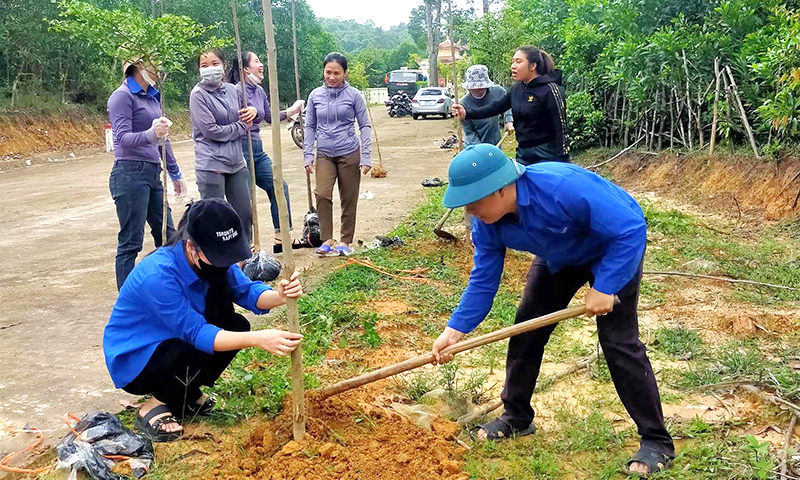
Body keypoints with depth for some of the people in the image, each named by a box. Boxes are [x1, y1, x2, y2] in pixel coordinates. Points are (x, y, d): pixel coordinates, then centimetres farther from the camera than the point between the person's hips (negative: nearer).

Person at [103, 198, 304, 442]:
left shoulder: (214, 258, -13)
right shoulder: (157, 275, -35)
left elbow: (247, 291, -18)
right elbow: (197, 334, -35)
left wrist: (279, 296, -41)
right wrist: (257, 339, -45)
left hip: (175, 342, 8)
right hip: (132, 359, -7)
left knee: (237, 326, -13)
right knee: (202, 349, -32)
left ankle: (186, 396, 5)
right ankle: (153, 408, -7)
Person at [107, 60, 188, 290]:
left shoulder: (152, 96, 15)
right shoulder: (122, 96, -8)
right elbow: (123, 137, -19)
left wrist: (175, 174, 25)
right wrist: (150, 134, -38)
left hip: (152, 174, 8)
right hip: (130, 174, -8)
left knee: (167, 235, 11)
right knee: (131, 243, -5)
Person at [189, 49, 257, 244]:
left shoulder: (233, 91, 7)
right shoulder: (198, 94, -8)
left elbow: (245, 121, 22)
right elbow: (211, 131, -15)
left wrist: (252, 111, -1)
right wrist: (242, 127, -7)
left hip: (236, 162, 6)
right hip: (211, 164, -6)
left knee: (245, 213, 11)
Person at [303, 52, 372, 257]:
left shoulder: (353, 95, -2)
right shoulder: (315, 96, 4)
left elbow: (365, 126, 1)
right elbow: (310, 127, 10)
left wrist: (365, 157, -5)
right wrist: (308, 155, 3)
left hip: (349, 154, -1)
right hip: (324, 155, 2)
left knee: (349, 199, 5)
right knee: (322, 194, -15)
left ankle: (345, 241, 19)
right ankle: (327, 239, -3)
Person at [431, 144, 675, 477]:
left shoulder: (563, 187, -42)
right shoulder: (486, 222, -20)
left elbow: (631, 229, -35)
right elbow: (484, 279, -11)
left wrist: (604, 288, -35)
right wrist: (455, 330, -19)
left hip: (616, 249, -6)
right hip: (560, 257, 7)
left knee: (618, 340, -13)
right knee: (527, 328, 4)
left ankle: (657, 442, 1)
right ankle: (517, 417, 23)